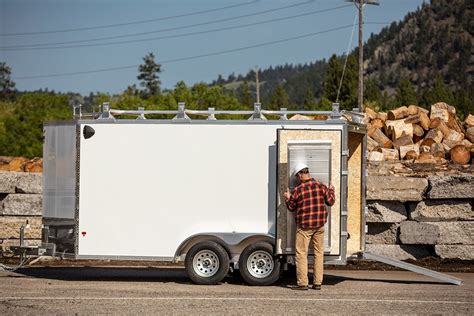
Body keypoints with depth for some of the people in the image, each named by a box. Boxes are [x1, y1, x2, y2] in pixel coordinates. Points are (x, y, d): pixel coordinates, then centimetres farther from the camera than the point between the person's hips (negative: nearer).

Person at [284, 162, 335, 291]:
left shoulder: (297, 190, -9)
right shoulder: (321, 186, -2)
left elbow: (291, 207, 3)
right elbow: (330, 201, 7)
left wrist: (287, 198, 20)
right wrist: (331, 191, 24)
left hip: (304, 226, -4)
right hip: (319, 225, 4)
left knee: (301, 254, 2)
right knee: (319, 253, 11)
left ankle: (302, 283, -1)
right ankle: (317, 283, 11)